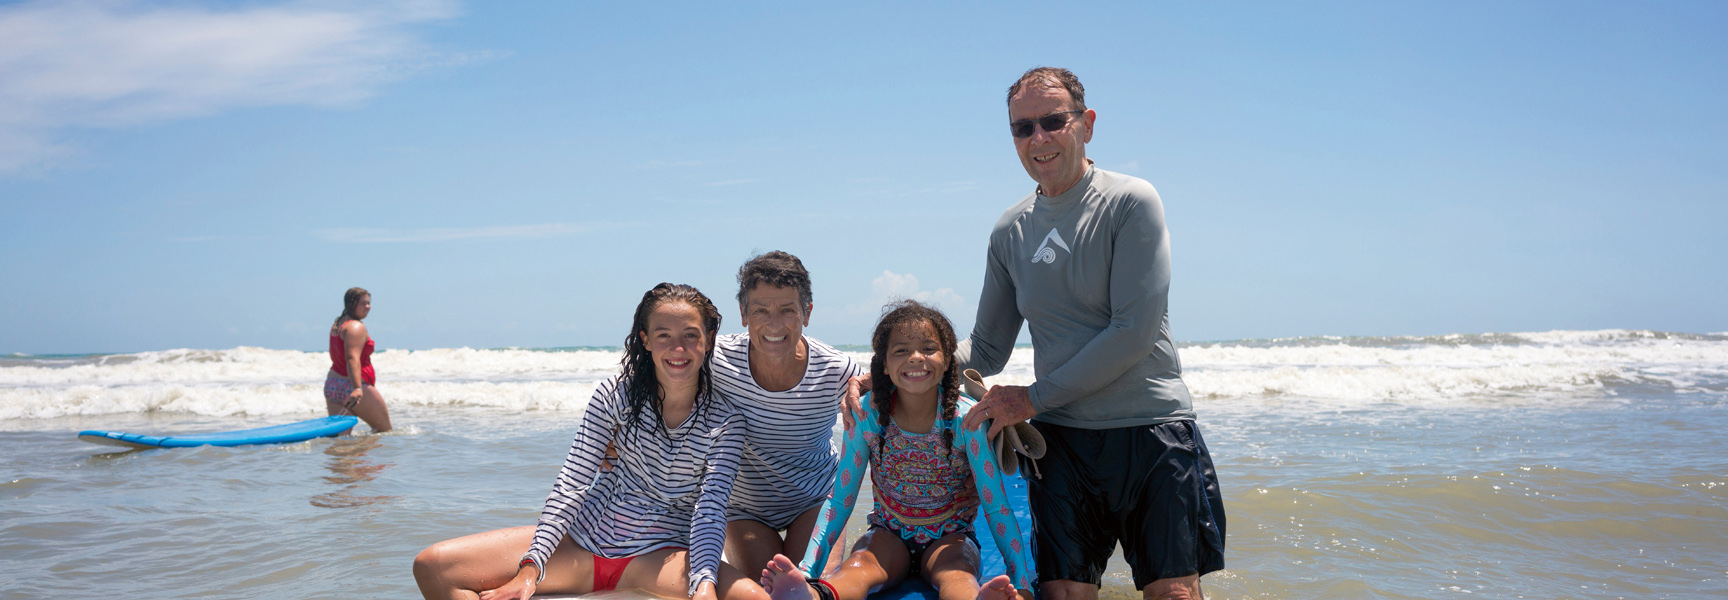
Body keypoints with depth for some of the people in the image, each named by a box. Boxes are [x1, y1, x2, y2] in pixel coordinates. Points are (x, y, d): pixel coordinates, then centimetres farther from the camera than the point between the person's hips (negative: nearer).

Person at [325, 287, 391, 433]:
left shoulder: (337, 325, 17)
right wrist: (357, 388, -36)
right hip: (352, 387, -9)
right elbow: (352, 358, -26)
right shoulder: (356, 327, -14)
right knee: (385, 429, 4)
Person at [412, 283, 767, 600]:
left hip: (658, 557, -2)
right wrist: (530, 568, -20)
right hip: (583, 540, 2)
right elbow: (571, 483, -6)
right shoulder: (615, 395, -1)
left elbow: (711, 507, -13)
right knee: (432, 566, -13)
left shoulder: (725, 422, -4)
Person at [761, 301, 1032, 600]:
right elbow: (840, 500, -4)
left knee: (956, 576, -35)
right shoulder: (868, 415, -9)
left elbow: (996, 506, -10)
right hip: (889, 533, 1)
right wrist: (807, 570, -15)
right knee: (858, 566, -32)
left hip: (951, 537, -1)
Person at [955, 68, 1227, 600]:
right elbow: (987, 348, 12)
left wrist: (1035, 397, -13)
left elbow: (1137, 331, -15)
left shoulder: (1131, 202, -7)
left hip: (1151, 432, -3)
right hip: (1060, 438, 4)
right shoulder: (1009, 232, 9)